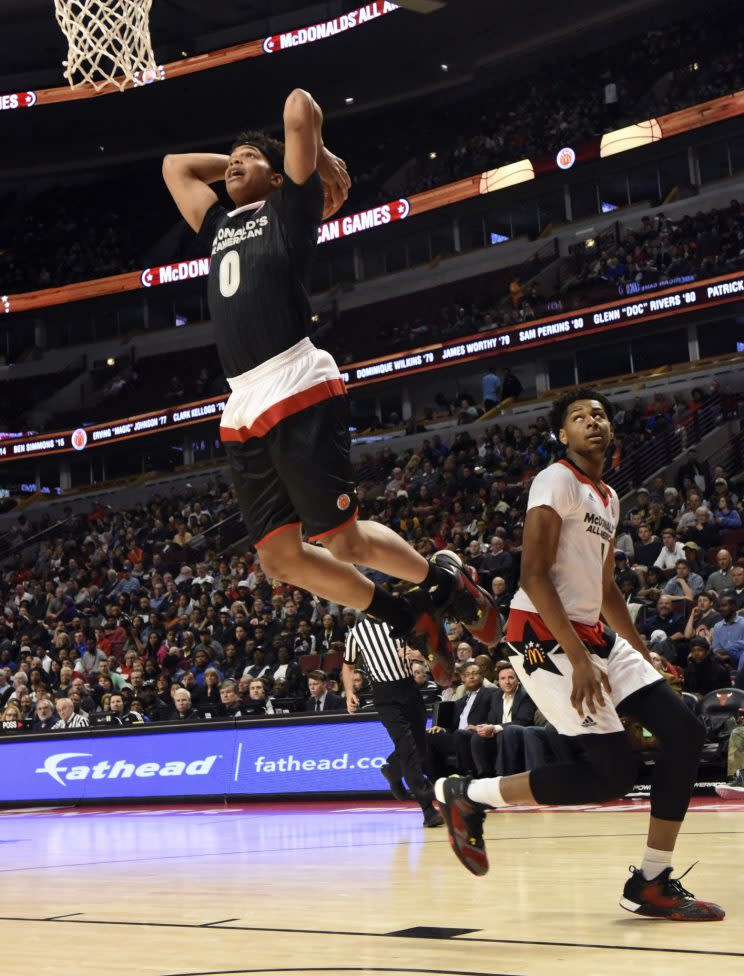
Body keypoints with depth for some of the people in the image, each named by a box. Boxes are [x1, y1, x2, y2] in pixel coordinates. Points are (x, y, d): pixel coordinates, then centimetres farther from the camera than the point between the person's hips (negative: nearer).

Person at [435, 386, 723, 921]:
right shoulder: (558, 480, -10)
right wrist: (579, 659, -25)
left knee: (685, 732, -1)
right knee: (614, 772, -14)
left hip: (595, 635, 9)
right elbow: (534, 574, -19)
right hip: (545, 637, -9)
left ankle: (652, 882, 6)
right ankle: (469, 796, 0)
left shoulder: (609, 499, 18)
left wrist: (646, 656, 23)